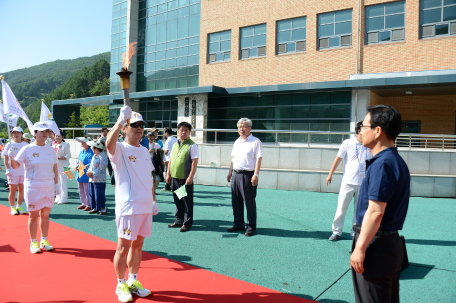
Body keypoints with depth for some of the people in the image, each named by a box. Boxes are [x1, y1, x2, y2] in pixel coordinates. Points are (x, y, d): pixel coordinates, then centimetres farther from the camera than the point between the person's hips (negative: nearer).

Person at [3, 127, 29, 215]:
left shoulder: (26, 145, 7)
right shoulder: (9, 145, 1)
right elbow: (5, 158, -1)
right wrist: (7, 169, -11)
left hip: (24, 171, 2)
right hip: (12, 171, -2)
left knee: (22, 189, 7)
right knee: (12, 190, 0)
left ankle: (19, 207, 20)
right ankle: (12, 208, 12)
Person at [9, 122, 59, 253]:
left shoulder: (51, 150, 6)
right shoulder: (27, 149, -5)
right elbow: (16, 166, -5)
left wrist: (56, 184, 9)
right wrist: (11, 158, -26)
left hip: (49, 187, 3)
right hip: (33, 187, -3)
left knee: (45, 214, 9)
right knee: (33, 215, 4)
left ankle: (44, 241, 20)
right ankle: (33, 243, 15)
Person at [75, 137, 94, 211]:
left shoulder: (90, 153, -14)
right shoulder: (81, 152, 13)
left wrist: (85, 167, -29)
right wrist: (77, 166, 4)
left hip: (86, 174, -9)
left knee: (87, 190, -1)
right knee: (80, 189, 15)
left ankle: (89, 205, 10)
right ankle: (83, 203, 27)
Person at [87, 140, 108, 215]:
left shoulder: (103, 157, -14)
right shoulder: (94, 156, 15)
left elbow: (101, 168, -18)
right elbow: (91, 165, 19)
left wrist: (93, 173, -15)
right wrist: (88, 172, 0)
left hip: (99, 180, -9)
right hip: (91, 179, 9)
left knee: (99, 195, -5)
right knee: (92, 194, 13)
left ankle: (103, 208, 7)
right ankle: (95, 208, 24)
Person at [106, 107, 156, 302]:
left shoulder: (145, 151, 14)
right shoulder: (120, 149, -7)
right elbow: (109, 143, -32)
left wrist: (153, 199, 16)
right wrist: (120, 121, -38)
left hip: (145, 206, 6)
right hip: (128, 206, -6)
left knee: (138, 245, 15)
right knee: (123, 247, 3)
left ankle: (133, 281, 29)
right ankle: (121, 285, 20)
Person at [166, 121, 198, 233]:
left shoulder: (192, 145, -7)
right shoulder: (175, 145, 13)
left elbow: (194, 162, -12)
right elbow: (170, 160, 17)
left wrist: (190, 177, -17)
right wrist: (168, 174, 13)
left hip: (186, 179, -6)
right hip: (174, 178, 6)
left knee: (187, 201, 3)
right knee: (177, 200, 15)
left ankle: (187, 223, 13)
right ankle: (179, 220, 28)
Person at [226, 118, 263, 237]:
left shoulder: (255, 142, -6)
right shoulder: (237, 142, 16)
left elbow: (258, 159, -12)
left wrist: (256, 175, -19)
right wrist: (230, 172, 18)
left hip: (248, 175, -7)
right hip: (236, 174, 7)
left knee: (249, 202, 0)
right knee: (236, 201, 12)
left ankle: (251, 227, 11)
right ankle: (238, 224, 25)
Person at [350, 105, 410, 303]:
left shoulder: (382, 164, -20)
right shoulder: (397, 161, 11)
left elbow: (375, 212, -24)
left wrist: (359, 248, -20)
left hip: (376, 244, -10)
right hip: (392, 242, 10)